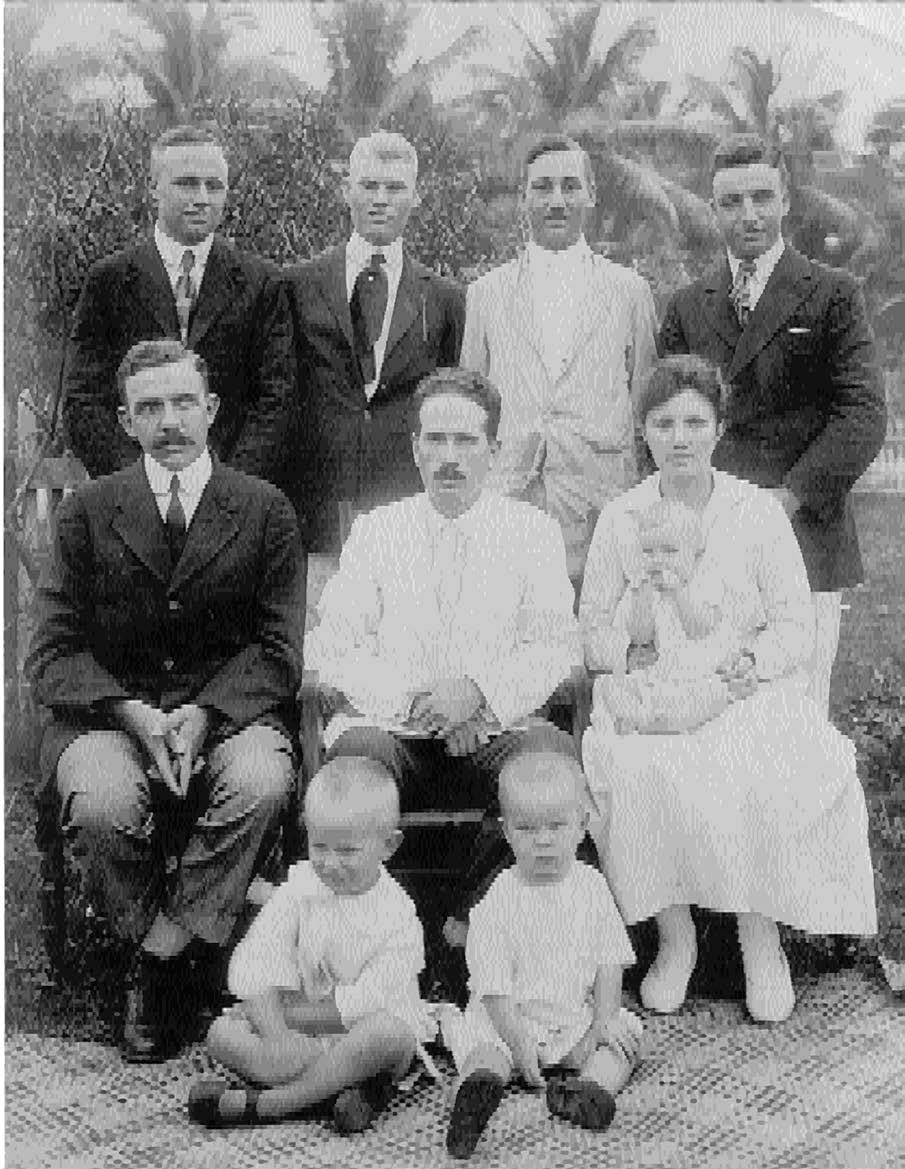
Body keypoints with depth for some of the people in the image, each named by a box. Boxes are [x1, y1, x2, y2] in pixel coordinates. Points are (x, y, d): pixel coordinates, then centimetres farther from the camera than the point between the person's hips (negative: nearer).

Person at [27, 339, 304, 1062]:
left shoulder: (265, 512, 4)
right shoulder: (88, 513, 6)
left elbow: (277, 649, -1)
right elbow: (54, 652, 1)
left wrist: (202, 715, -18)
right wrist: (133, 714, -18)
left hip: (231, 709, 0)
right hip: (110, 711, 1)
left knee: (261, 784, -33)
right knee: (101, 802, -32)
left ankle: (157, 961, -13)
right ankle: (186, 946, -5)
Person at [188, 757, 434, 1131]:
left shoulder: (397, 916, -13)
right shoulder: (298, 890, -3)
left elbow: (372, 1003, -20)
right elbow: (254, 968, -12)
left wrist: (291, 1013, -18)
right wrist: (277, 1035, -27)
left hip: (365, 1037, -4)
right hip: (299, 1040, 4)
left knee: (389, 1032, -36)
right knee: (221, 1035, -17)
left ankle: (260, 1104, -30)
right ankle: (351, 1081, -28)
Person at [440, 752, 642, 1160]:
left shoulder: (592, 887, -1)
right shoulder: (499, 900, -9)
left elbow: (609, 967, 1)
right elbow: (493, 985, -10)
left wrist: (598, 1031, -9)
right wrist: (518, 1043, -19)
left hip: (580, 1021, 3)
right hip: (513, 1020, -3)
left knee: (626, 1029, -17)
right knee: (474, 1033, -28)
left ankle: (594, 1084, -39)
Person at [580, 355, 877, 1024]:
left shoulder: (759, 510, 5)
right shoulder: (619, 518, 8)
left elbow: (797, 625, 2)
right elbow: (593, 625, 7)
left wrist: (746, 660, -17)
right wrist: (637, 656, -13)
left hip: (751, 692, 0)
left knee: (771, 773, -32)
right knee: (630, 762, -32)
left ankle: (761, 935, -11)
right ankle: (675, 936, -14)